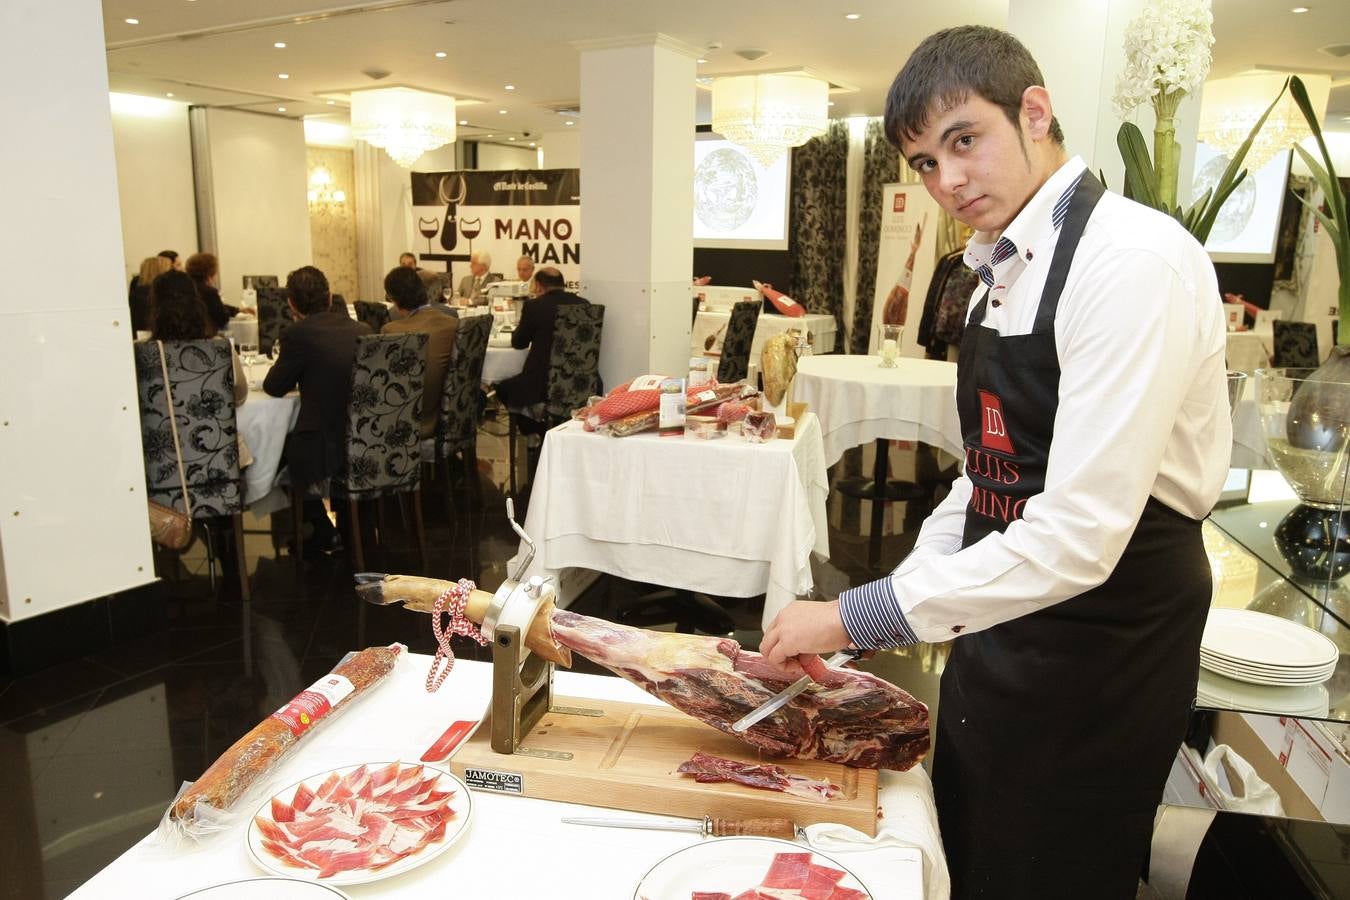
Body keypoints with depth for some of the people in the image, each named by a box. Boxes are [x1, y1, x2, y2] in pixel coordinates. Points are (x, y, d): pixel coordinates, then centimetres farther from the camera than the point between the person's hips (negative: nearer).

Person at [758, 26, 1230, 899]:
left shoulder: (1135, 262, -22)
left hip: (1105, 639, -8)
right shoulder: (1005, 268, 6)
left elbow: (1081, 534, -29)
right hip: (1001, 615, 8)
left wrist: (858, 617, -24)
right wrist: (916, 582, 5)